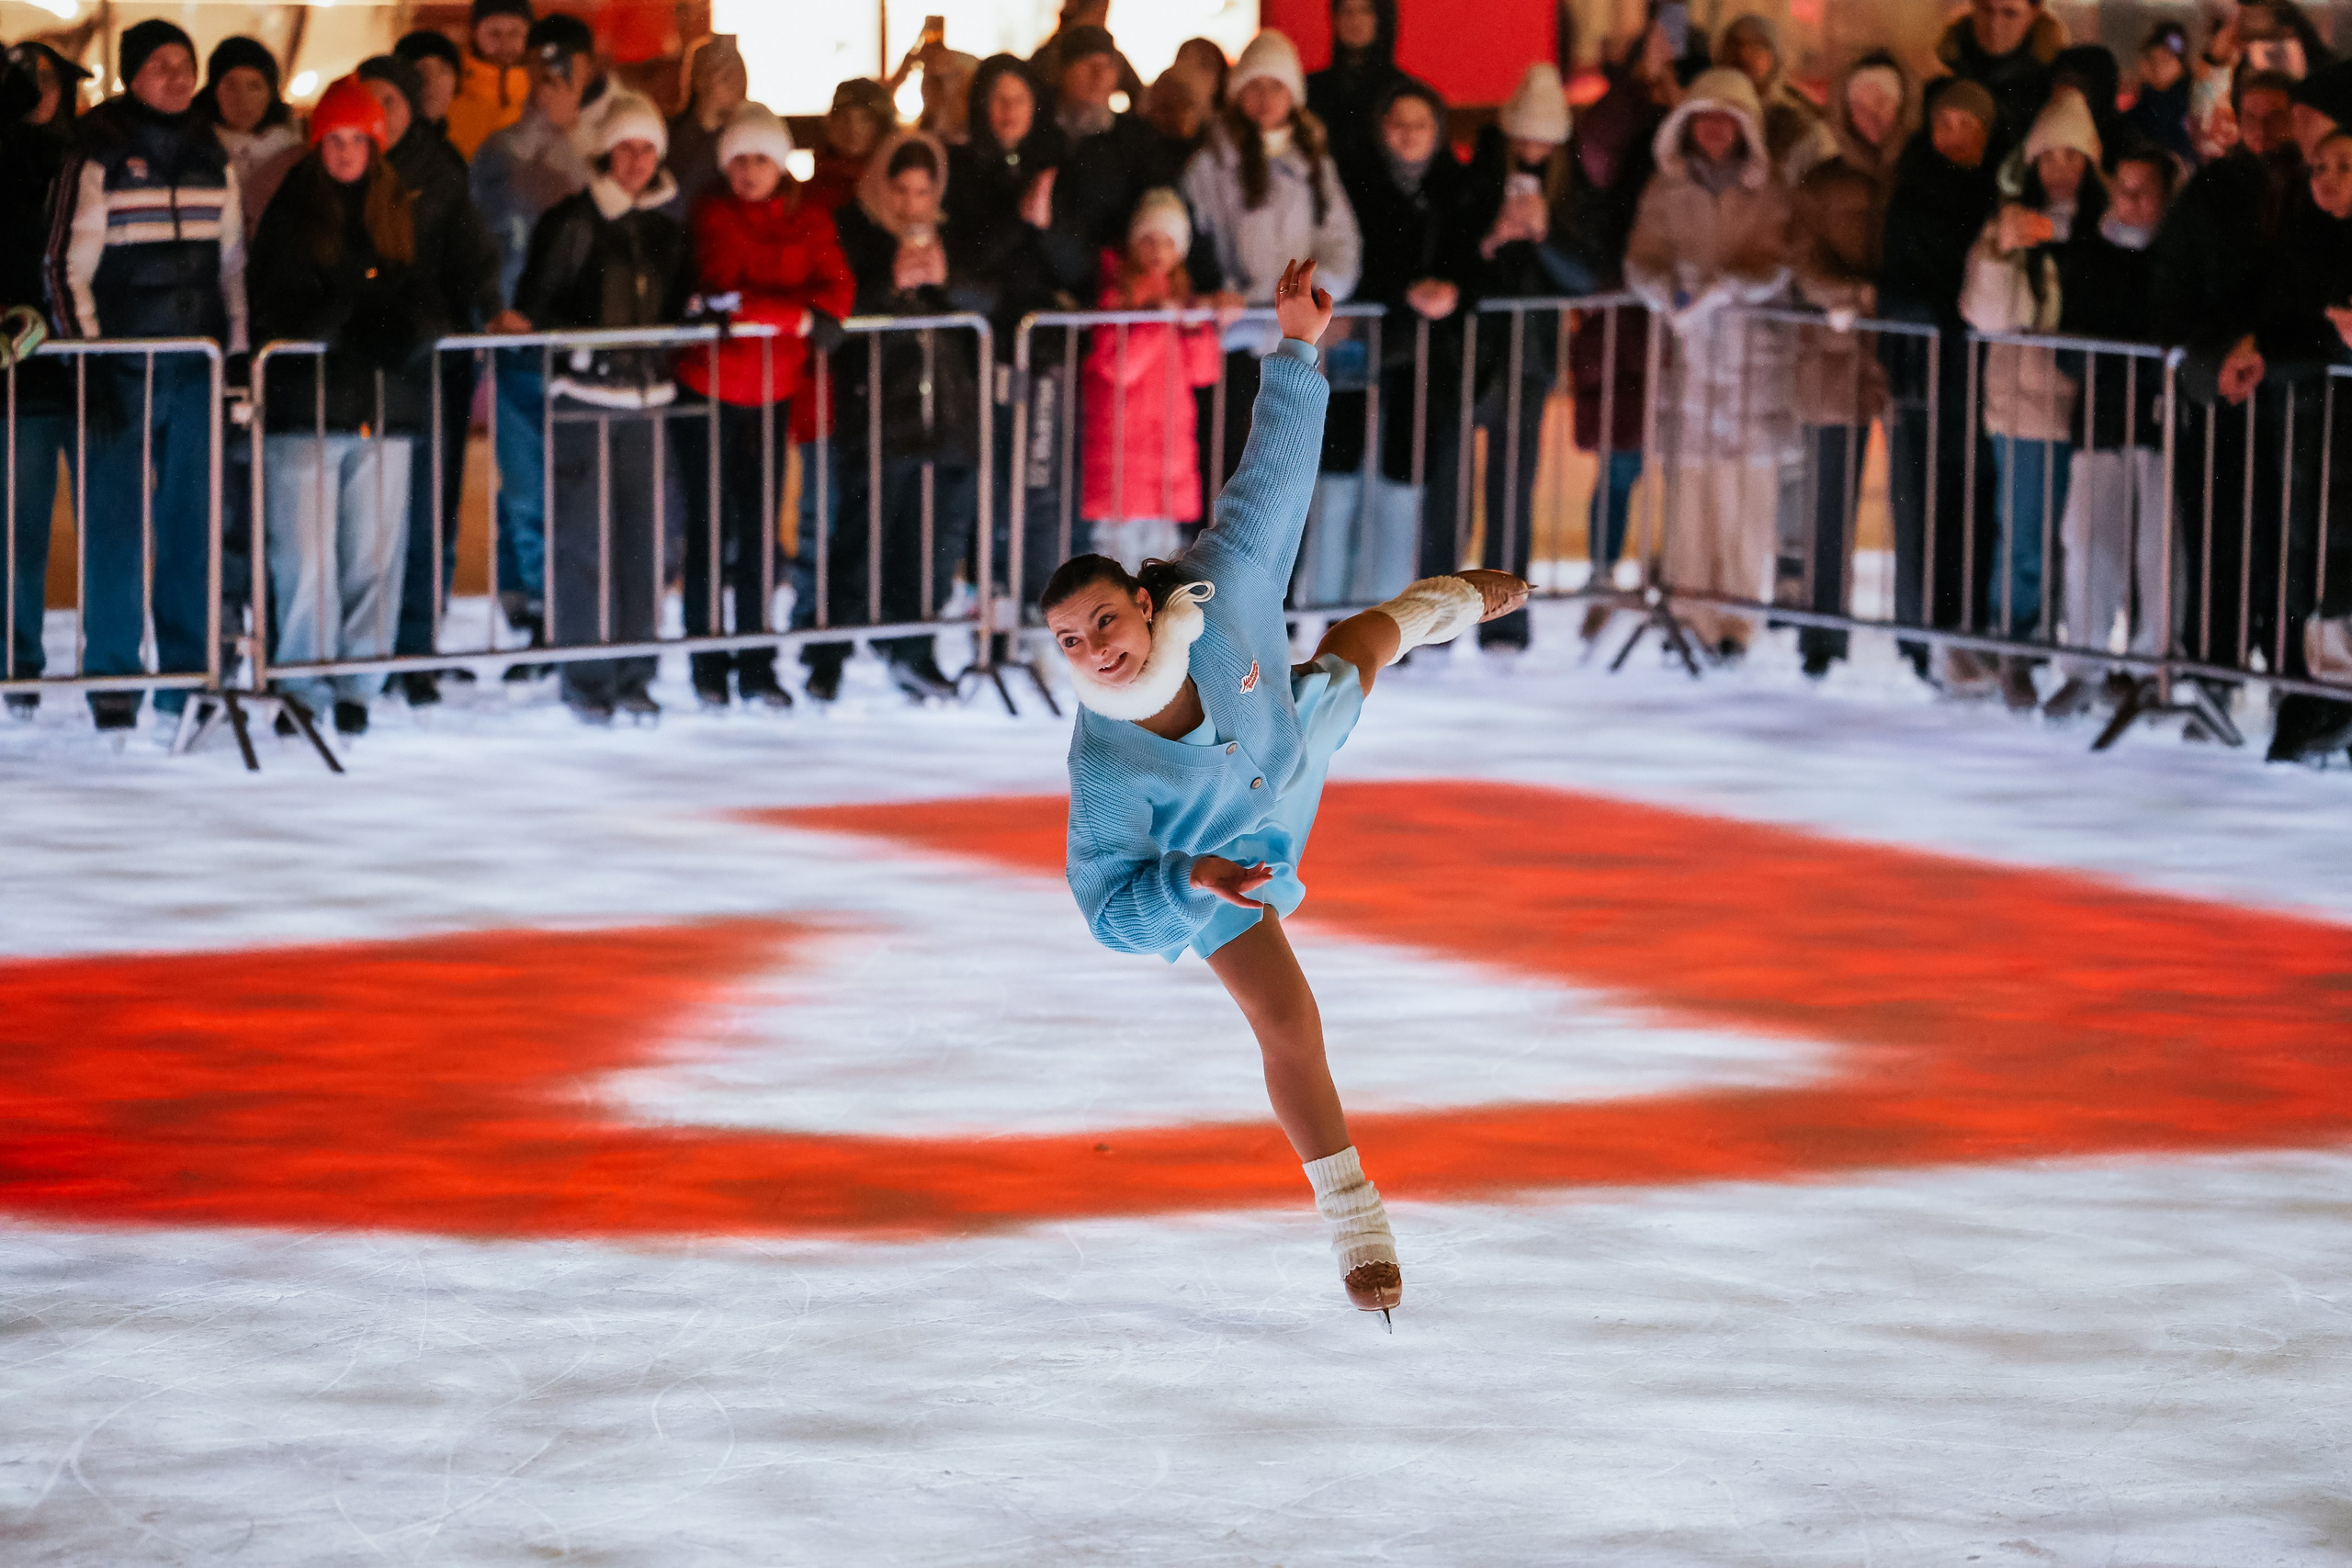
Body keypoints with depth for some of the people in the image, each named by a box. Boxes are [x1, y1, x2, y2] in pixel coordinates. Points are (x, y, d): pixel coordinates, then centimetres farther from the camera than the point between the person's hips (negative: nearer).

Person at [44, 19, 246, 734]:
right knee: (115, 523, -3)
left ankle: (189, 673, 10)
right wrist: (89, 360, -10)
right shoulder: (98, 159, -2)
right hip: (122, 371, -4)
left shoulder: (213, 160, 12)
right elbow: (68, 266, -3)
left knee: (196, 522, 4)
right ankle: (112, 680, 2)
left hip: (197, 368, 4)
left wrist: (236, 350, 9)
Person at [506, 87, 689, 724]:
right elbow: (532, 306, -8)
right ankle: (585, 680, 1)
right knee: (583, 539, -6)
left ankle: (634, 674, 10)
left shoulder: (666, 228, 14)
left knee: (643, 537, 2)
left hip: (644, 396, 5)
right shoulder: (572, 222, -4)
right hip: (582, 397, -5)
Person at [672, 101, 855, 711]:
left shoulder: (807, 220, 5)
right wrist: (800, 317, -19)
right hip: (709, 385, -3)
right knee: (711, 527, 0)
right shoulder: (714, 216, -6)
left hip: (772, 391, 3)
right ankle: (707, 661, 9)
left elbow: (837, 287, -7)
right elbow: (725, 292, -19)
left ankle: (757, 666, 12)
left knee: (760, 528, 6)